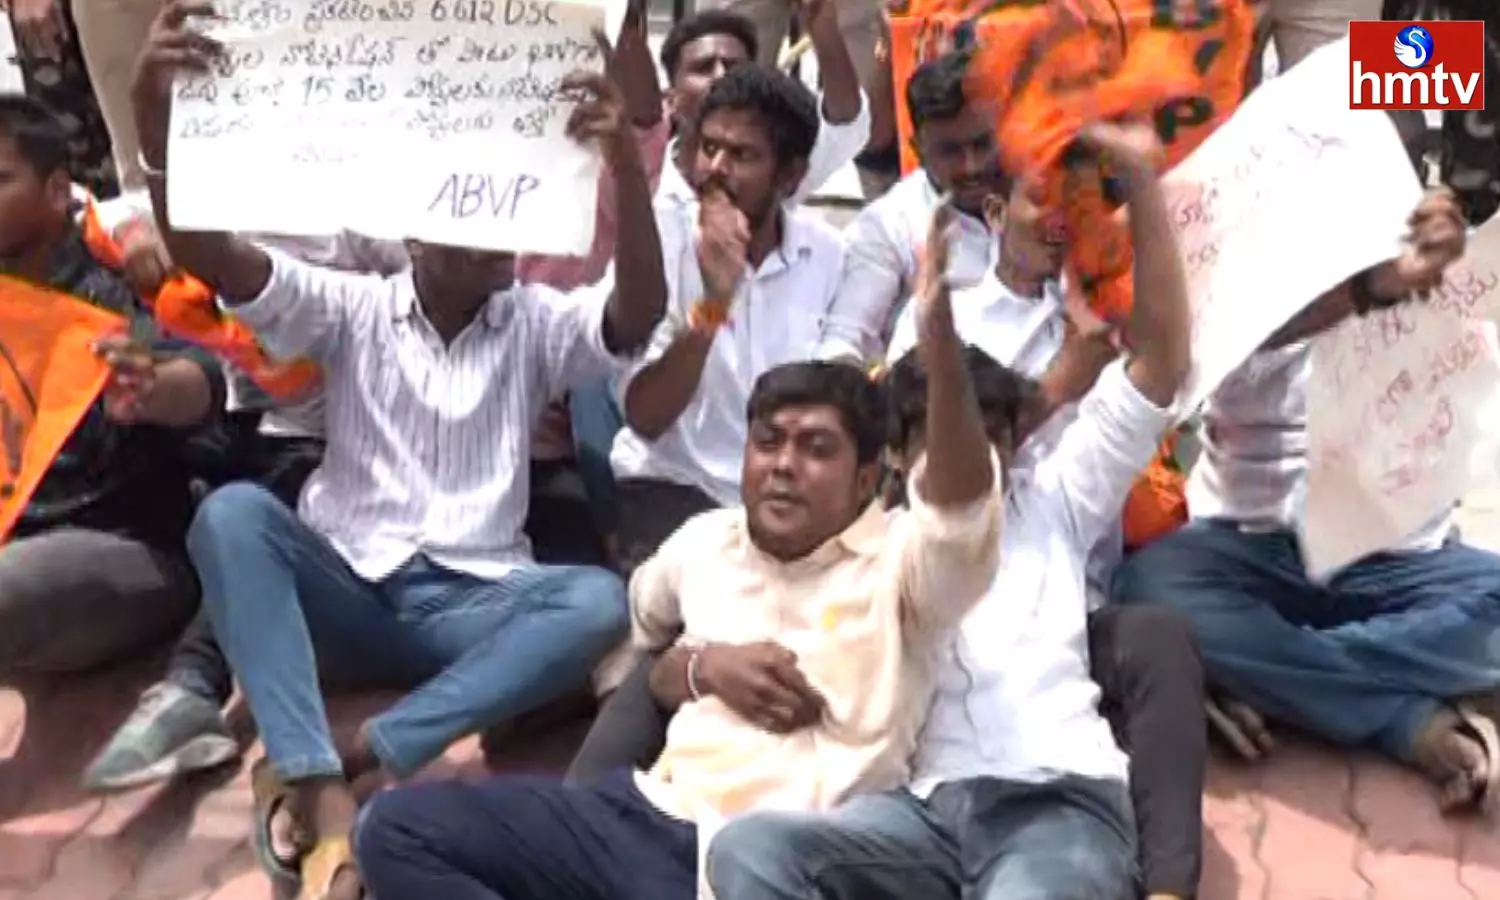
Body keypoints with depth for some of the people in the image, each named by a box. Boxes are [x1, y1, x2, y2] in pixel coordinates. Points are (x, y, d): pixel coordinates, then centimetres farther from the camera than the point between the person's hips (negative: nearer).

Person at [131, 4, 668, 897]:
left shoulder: (537, 322, 6)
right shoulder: (354, 308, 6)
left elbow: (641, 313, -15)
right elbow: (207, 255, -7)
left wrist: (626, 160, -31)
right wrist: (157, 122, -26)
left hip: (472, 604, 0)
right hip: (345, 589, 0)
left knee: (599, 600, -30)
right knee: (232, 512, -29)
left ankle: (337, 760, -33)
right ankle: (327, 800, -40)